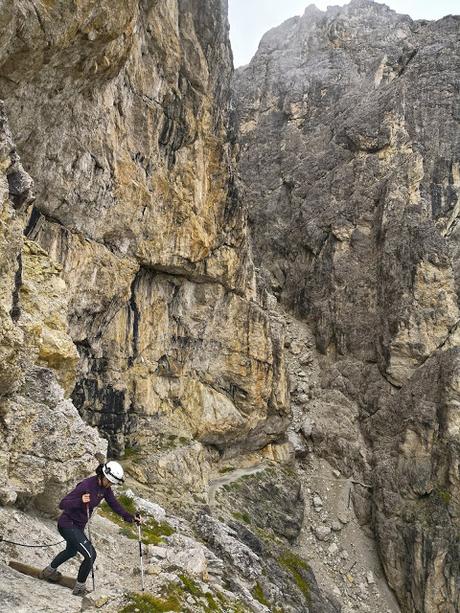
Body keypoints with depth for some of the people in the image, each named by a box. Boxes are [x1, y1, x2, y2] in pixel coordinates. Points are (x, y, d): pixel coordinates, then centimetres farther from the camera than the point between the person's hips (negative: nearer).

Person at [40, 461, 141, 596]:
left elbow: (114, 504, 1)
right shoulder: (86, 485, -30)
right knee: (90, 554, -14)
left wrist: (131, 517, -9)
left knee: (71, 551, 32)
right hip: (68, 524, -9)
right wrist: (80, 501, -47)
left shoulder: (105, 488, -7)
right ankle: (79, 588, 6)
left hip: (78, 526, 9)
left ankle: (49, 571, 57)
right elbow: (62, 504, -30)